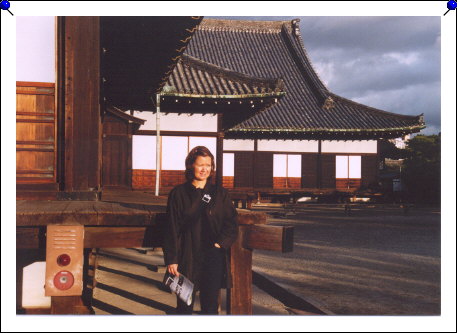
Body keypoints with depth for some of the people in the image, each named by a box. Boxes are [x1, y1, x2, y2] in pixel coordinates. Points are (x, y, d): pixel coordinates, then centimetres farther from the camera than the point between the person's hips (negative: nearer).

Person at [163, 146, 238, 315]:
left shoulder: (220, 194, 6)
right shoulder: (178, 194, 1)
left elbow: (232, 224, 5)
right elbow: (171, 229, -1)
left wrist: (219, 244, -10)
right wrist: (171, 260, -6)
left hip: (213, 258, 1)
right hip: (187, 259, -1)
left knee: (211, 305, 5)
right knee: (184, 306, 4)